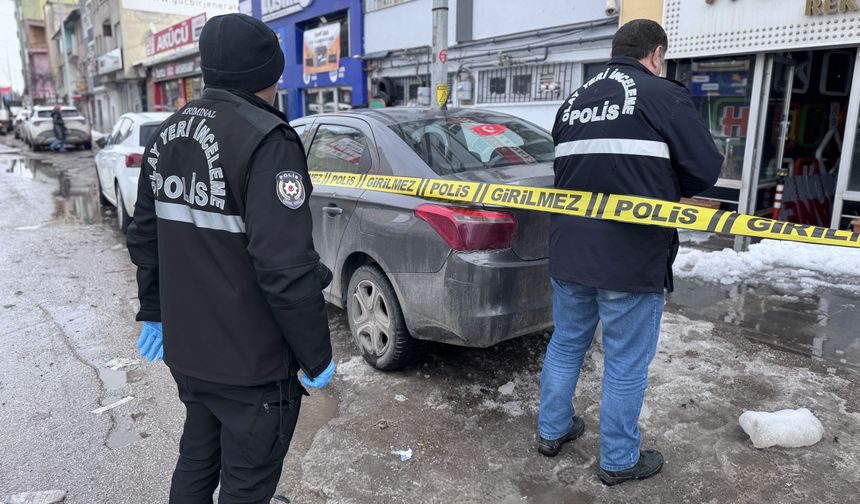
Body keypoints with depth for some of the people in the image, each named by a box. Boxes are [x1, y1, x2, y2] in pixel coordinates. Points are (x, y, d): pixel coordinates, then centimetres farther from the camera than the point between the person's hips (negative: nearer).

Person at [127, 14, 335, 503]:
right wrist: (317, 356, -15)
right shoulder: (266, 140, -21)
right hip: (251, 363, -8)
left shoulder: (166, 136, 6)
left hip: (185, 350, 8)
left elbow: (145, 238, 13)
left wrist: (154, 313, 24)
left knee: (196, 461, 27)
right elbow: (286, 268, -26)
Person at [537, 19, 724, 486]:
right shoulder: (663, 95, -7)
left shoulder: (572, 102, 12)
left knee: (566, 344, 21)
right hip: (632, 256, -6)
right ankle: (619, 461, 24)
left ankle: (552, 430, 37)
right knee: (626, 363, 8)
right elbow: (706, 169, -5)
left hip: (569, 249, 6)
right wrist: (665, 186, 13)